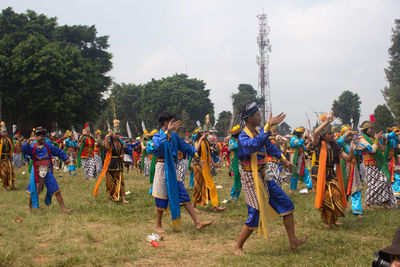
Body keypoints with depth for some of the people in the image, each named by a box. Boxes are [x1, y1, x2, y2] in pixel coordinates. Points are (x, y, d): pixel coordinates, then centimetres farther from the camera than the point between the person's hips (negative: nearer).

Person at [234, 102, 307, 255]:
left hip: (263, 178, 9)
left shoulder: (259, 133, 6)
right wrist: (268, 125, -43)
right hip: (251, 180, -8)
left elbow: (269, 147, 24)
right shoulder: (243, 137, -20)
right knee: (255, 216, -6)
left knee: (286, 204, 8)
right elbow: (255, 144, -42)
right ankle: (238, 247, 13)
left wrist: (283, 160, 34)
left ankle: (293, 241, 18)